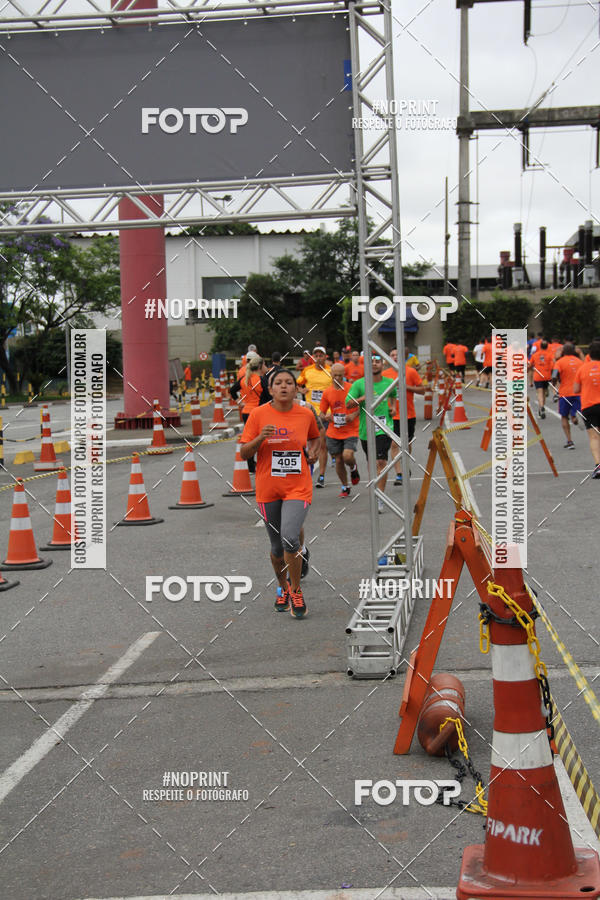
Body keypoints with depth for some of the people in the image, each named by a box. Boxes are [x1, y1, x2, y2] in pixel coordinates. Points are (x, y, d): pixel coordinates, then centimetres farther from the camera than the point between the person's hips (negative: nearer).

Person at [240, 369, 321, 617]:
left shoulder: (306, 414, 1)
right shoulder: (258, 414, -4)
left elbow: (314, 437, 24)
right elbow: (244, 453, -3)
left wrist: (313, 452, 3)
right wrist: (261, 438, -20)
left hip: (298, 487, -1)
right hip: (267, 489, 1)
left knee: (290, 538, -20)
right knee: (277, 546, 11)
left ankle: (296, 591, 1)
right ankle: (283, 587, 37)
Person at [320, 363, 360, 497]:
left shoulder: (352, 388, -5)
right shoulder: (327, 392, 3)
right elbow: (322, 413, 10)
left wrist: (353, 415, -15)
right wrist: (326, 417, -13)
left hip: (351, 430, -3)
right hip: (333, 433, 3)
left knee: (347, 456, -20)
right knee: (338, 460, 5)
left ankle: (353, 468, 16)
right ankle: (345, 487, 24)